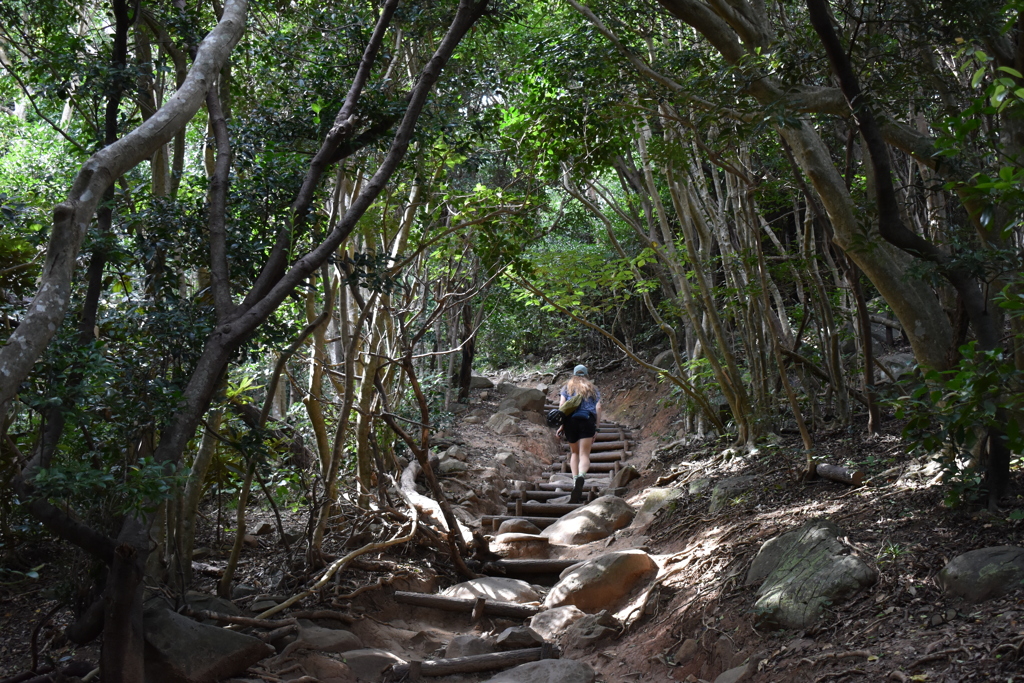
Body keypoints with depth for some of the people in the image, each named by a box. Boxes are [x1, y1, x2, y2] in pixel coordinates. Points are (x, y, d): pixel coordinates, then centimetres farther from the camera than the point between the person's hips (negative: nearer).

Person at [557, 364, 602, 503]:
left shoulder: (567, 387, 19)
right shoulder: (593, 389, 20)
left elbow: (562, 405, 5)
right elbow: (598, 408, 10)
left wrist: (561, 425, 3)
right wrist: (596, 428, 10)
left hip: (570, 419, 1)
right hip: (588, 420, -1)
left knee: (575, 452, 19)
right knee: (584, 454, -7)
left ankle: (575, 478, 3)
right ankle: (581, 475, -36)